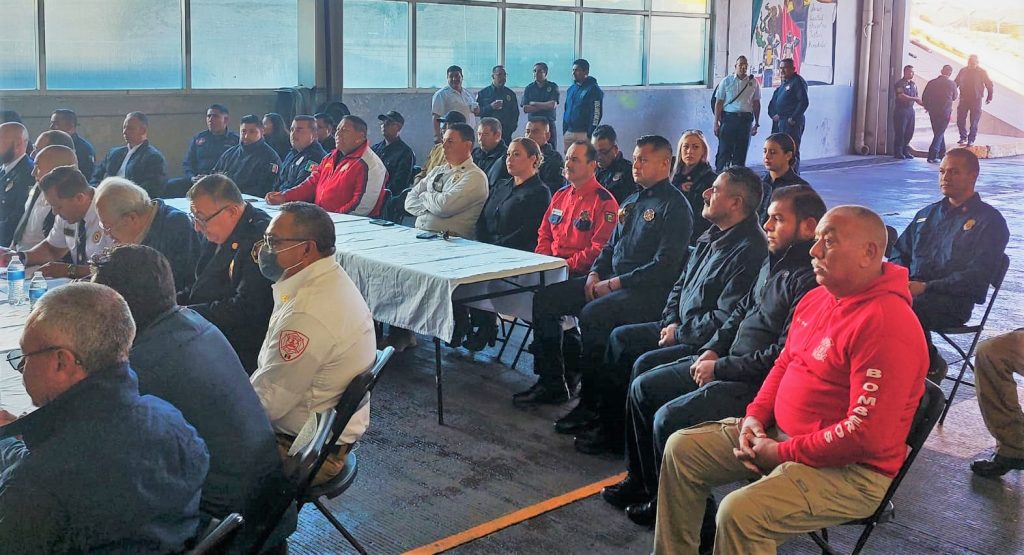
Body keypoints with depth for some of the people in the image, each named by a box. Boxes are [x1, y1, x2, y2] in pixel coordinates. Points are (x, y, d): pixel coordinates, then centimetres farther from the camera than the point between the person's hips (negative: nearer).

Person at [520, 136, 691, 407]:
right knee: (545, 298, -1)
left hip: (648, 290, -9)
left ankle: (591, 402, -21)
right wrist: (594, 274, 3)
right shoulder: (631, 201, 20)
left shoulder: (675, 206, -7)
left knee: (592, 314, -34)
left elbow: (664, 266, -16)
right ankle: (551, 384, 4)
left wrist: (614, 283, -17)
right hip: (610, 280, 9)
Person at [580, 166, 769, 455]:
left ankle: (618, 435, -1)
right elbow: (681, 283, 19)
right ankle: (603, 414, 17)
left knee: (645, 364, -23)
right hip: (681, 327, 11)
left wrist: (679, 333, -16)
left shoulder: (748, 250, -23)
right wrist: (671, 321, 3)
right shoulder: (712, 236, 9)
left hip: (705, 343, -11)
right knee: (621, 337, 11)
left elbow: (725, 319, -27)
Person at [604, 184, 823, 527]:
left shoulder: (809, 281, -22)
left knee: (669, 418, -21)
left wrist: (720, 368, -17)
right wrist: (713, 349, 5)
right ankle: (641, 480, 23)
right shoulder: (774, 262, 10)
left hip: (758, 383, -10)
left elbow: (783, 354, -26)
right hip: (726, 362, 11)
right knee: (643, 388, 10)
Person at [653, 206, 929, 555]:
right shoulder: (816, 298, 6)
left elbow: (866, 434, -28)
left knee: (740, 513, -31)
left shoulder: (885, 323, -25)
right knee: (682, 447, 8)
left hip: (850, 468, -10)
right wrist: (755, 415, 2)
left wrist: (782, 453, -19)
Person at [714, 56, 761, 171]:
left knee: (741, 152, 6)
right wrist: (716, 122, -3)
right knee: (724, 150, -6)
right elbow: (718, 103, 3)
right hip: (729, 118, -2)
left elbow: (756, 104, 13)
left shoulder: (753, 82, 8)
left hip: (746, 119, 2)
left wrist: (756, 124, 10)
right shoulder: (726, 81, 3)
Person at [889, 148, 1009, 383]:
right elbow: (899, 252, 28)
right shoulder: (927, 214, 26)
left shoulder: (989, 220, 5)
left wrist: (926, 287, -16)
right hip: (912, 290, 5)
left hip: (954, 300, -5)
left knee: (910, 309, -37)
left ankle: (931, 364, -11)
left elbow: (978, 276, -7)